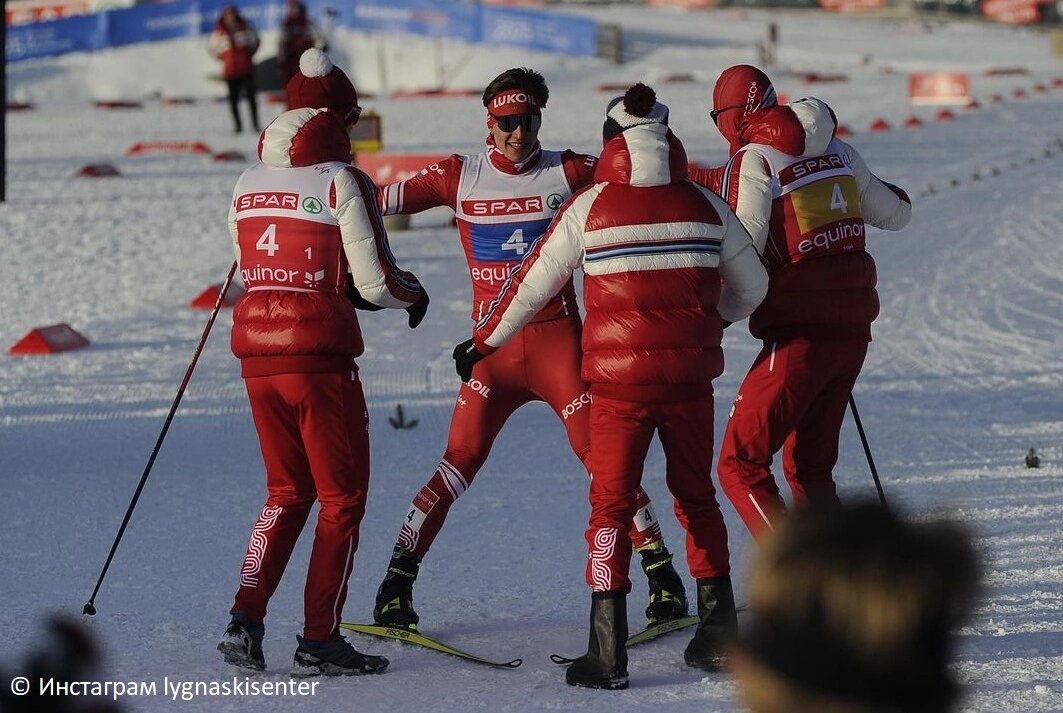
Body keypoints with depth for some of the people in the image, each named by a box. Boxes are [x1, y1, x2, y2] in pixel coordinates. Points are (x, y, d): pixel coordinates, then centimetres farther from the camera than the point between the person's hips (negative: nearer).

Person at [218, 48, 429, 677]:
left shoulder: (249, 183, 9)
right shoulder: (343, 182, -9)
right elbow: (375, 282, -10)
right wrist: (414, 294, 13)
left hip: (257, 352, 6)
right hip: (319, 354, -6)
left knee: (289, 492, 19)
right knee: (343, 499, 7)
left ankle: (245, 618, 5)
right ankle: (320, 641, 5)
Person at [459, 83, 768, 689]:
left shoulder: (589, 207, -4)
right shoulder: (704, 206, 2)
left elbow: (532, 285, 3)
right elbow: (752, 285, 14)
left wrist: (483, 343, 16)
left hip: (619, 381, -2)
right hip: (691, 377, 2)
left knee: (612, 504, 5)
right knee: (697, 496, 18)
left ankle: (609, 652, -3)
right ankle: (720, 633, 21)